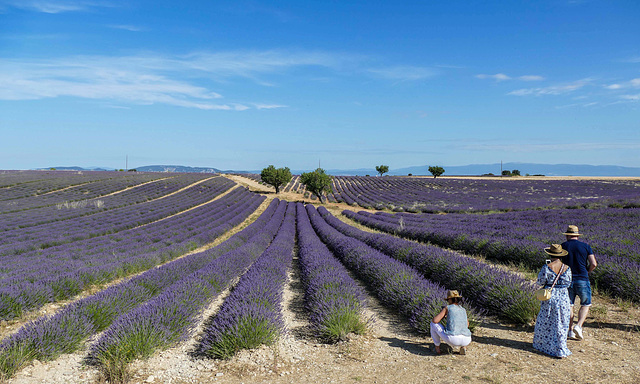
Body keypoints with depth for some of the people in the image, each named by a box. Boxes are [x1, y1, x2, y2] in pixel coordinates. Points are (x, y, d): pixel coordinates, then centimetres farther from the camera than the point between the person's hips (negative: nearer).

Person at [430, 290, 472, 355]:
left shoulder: (447, 308, 7)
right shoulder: (464, 310, 21)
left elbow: (435, 320, -1)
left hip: (453, 340, -4)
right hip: (466, 341, 5)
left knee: (433, 323, 17)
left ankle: (437, 348, 20)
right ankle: (463, 347, 12)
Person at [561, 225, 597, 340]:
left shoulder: (563, 246, 0)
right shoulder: (585, 246, -1)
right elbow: (593, 264, -6)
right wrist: (586, 272, 12)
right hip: (582, 279, -1)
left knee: (568, 305, 9)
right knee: (585, 305, 12)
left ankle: (571, 330, 10)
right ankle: (579, 326, -5)